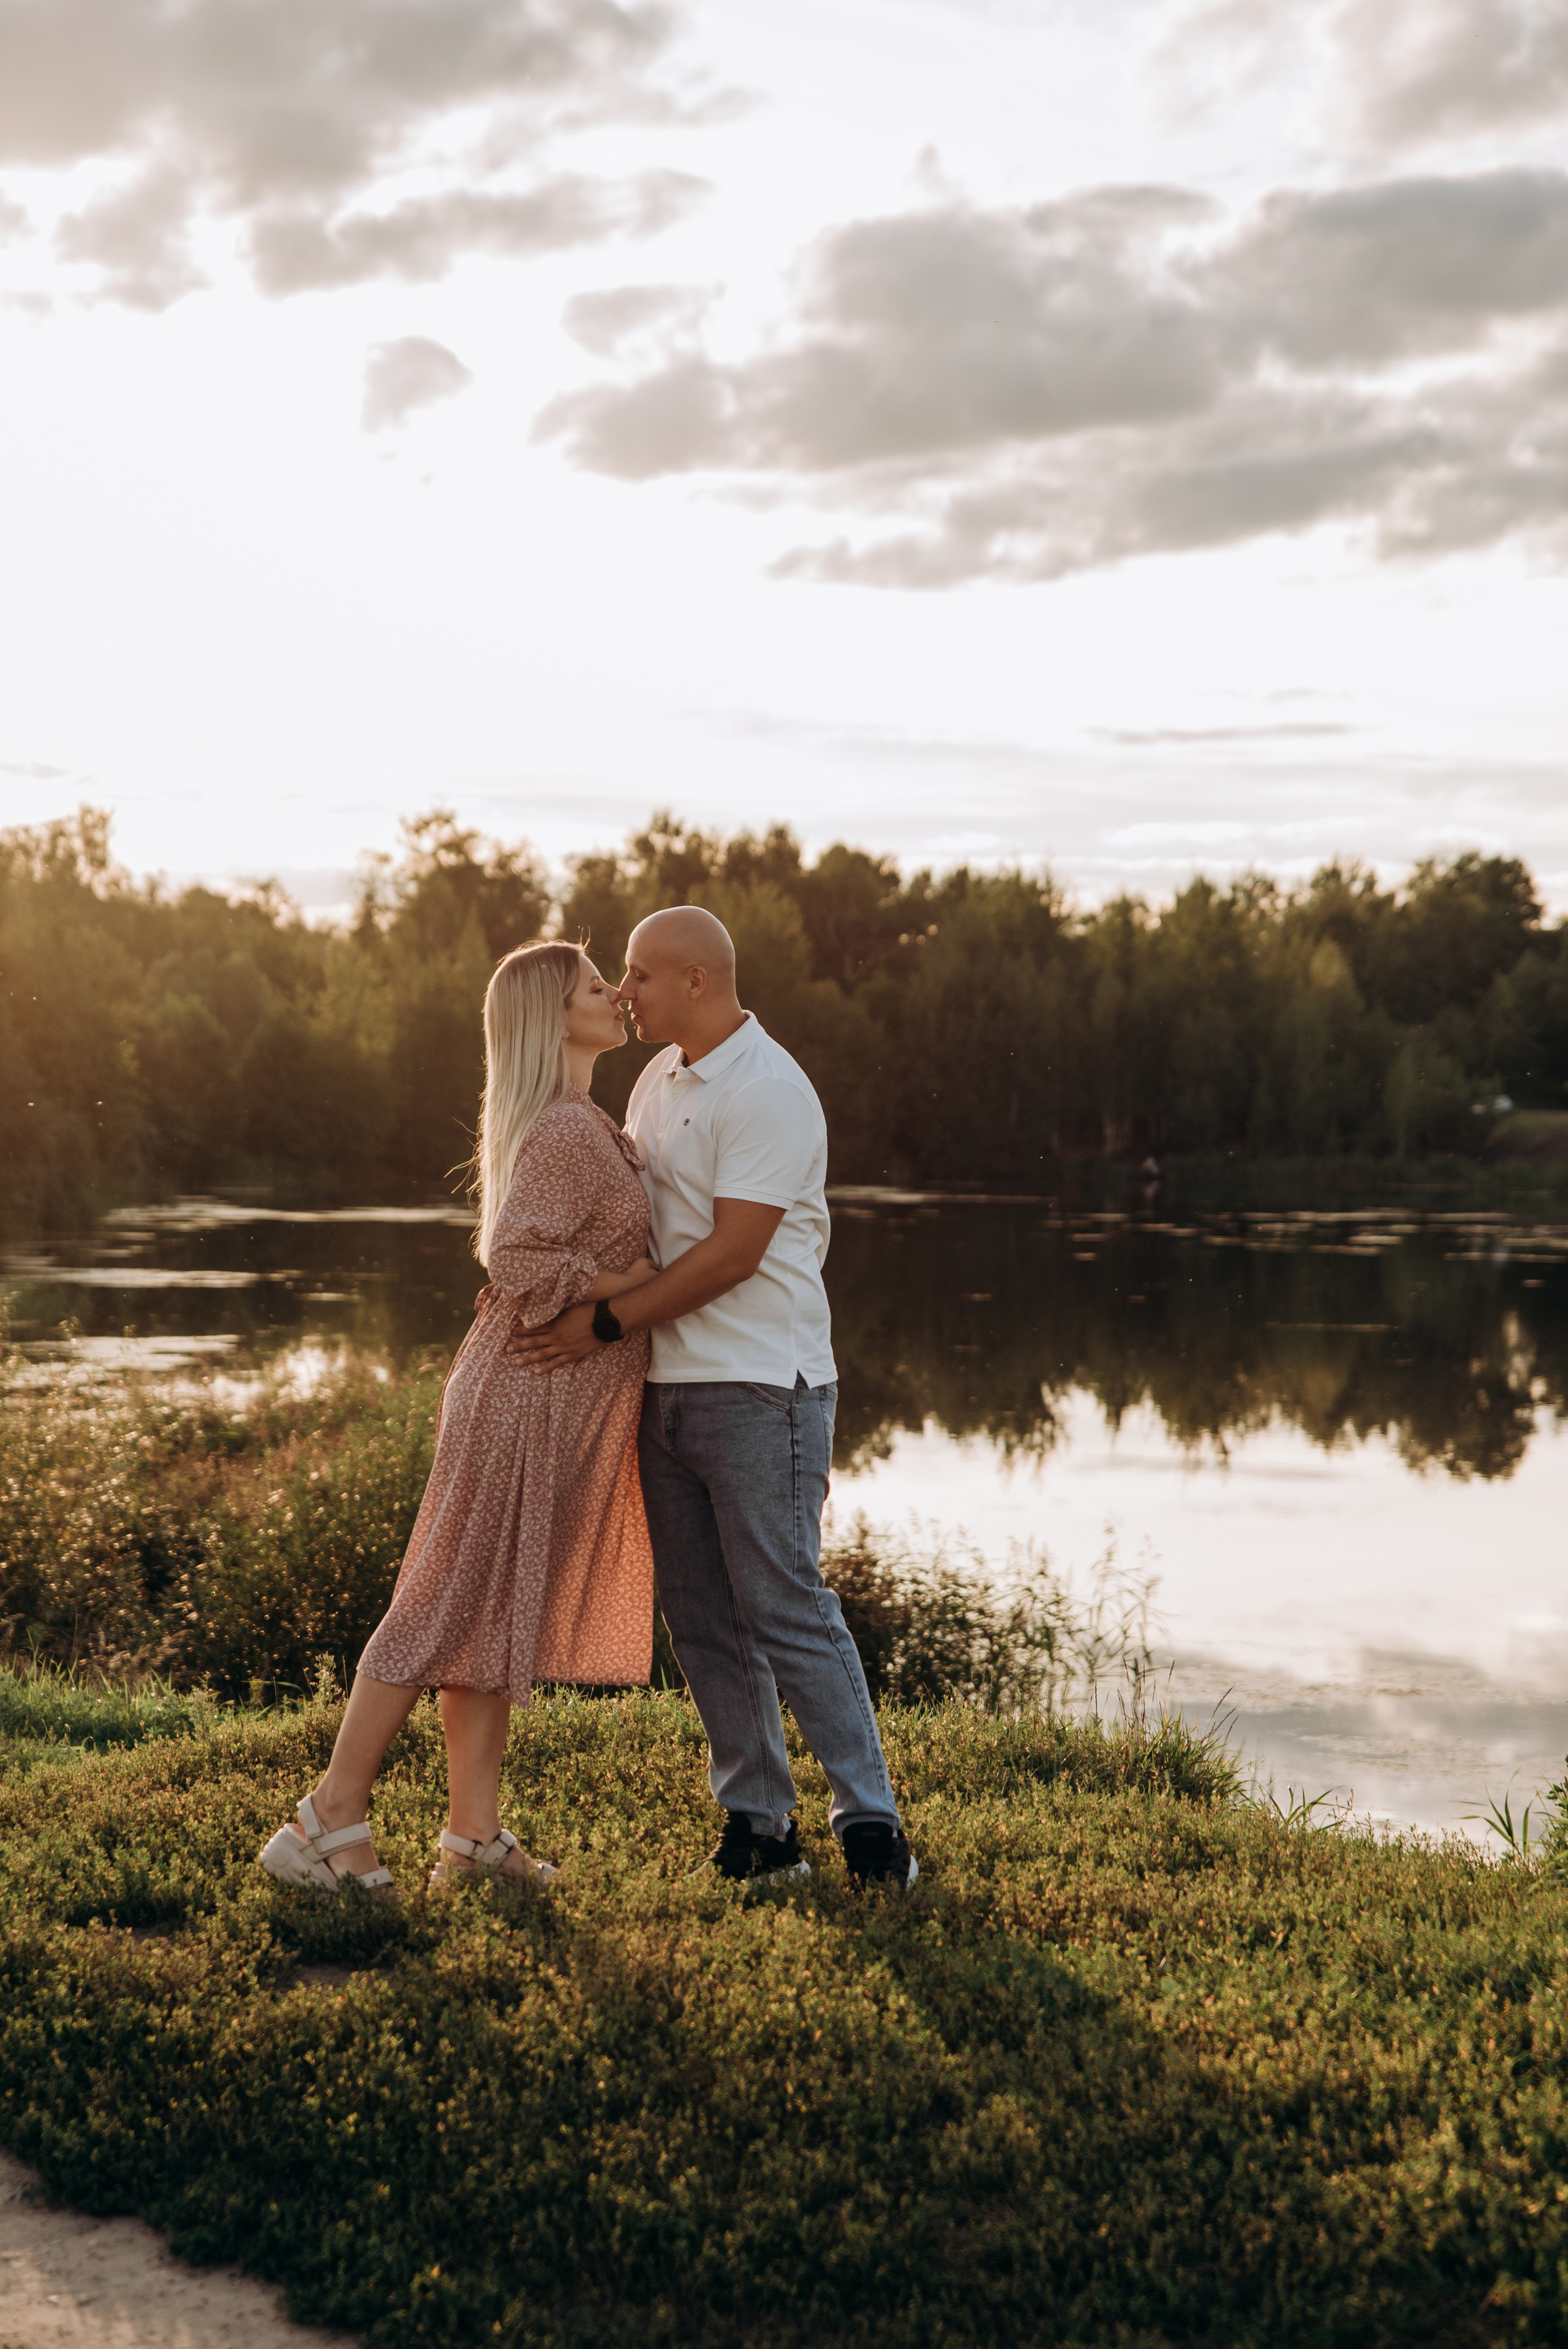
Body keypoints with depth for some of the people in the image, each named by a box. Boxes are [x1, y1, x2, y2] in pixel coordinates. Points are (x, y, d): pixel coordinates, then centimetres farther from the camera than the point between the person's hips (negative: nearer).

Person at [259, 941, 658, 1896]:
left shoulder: (559, 1122, 15)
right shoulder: (567, 1132, -17)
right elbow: (518, 1261, -27)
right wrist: (634, 1280, -17)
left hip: (553, 1397, 10)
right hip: (533, 1396, -10)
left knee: (501, 1613, 10)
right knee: (452, 1607, -5)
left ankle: (475, 1831, 16)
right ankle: (332, 1820, 1)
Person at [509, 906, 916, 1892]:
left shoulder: (768, 1091, -13)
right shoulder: (661, 1080, 15)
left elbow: (733, 1254, -18)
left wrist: (606, 1326, -15)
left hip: (760, 1387, -8)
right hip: (670, 1390, 8)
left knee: (786, 1610, -7)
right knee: (702, 1621, 8)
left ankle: (871, 1822, 3)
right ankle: (759, 1826, 16)